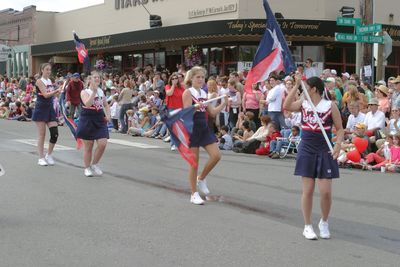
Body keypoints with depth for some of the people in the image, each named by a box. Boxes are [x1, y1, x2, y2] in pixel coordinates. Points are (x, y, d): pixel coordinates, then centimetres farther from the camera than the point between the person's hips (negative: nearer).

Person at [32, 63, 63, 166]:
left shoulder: (50, 81, 13)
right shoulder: (39, 81, -8)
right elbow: (45, 95, -21)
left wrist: (58, 92, 2)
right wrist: (57, 90, -28)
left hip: (50, 108, 6)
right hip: (41, 109, -6)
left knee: (55, 133, -3)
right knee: (42, 134, -1)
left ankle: (49, 155, 14)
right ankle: (41, 158, 8)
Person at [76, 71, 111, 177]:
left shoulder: (101, 92, 9)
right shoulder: (85, 92, -7)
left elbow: (106, 105, 22)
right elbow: (87, 104, -26)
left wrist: (108, 115, 5)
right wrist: (94, 91, -30)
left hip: (100, 120, 4)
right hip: (88, 121, -4)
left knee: (102, 144, -7)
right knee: (88, 146, 3)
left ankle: (94, 164, 14)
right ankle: (87, 168, 19)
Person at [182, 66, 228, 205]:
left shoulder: (204, 93, 13)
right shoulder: (188, 92, -7)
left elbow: (213, 112, 14)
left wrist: (224, 102, 7)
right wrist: (197, 106, -33)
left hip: (204, 128, 7)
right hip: (192, 129, -6)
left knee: (216, 155, -3)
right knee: (194, 162, -1)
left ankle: (201, 178, 21)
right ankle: (194, 194, 10)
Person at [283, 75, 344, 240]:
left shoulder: (330, 106, -2)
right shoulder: (303, 104, 5)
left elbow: (339, 129, 0)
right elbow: (286, 106, -13)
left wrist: (338, 144, -17)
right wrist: (296, 85, -12)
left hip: (325, 152, -2)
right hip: (307, 150, 2)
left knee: (326, 191, -3)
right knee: (308, 190, 3)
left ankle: (324, 222, 22)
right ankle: (307, 226, 14)